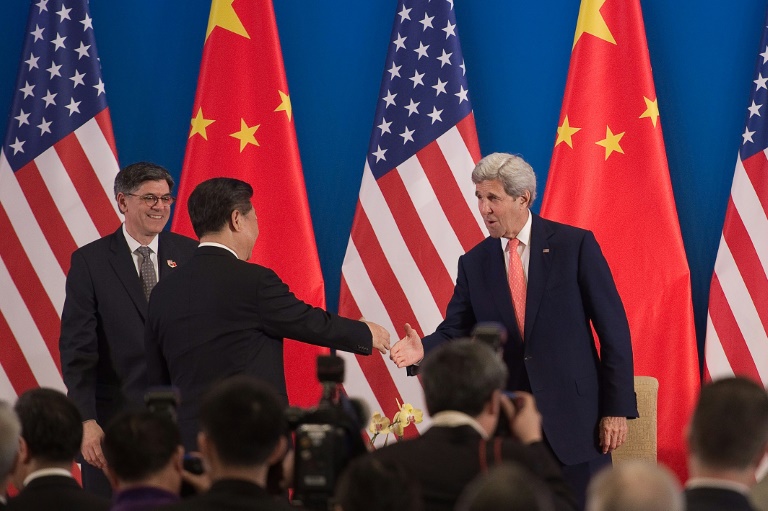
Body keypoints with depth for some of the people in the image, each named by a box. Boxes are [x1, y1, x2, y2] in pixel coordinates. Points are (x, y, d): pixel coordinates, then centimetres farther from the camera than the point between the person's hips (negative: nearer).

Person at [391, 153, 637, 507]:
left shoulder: (575, 245, -4)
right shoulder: (474, 263, 6)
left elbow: (613, 328, -4)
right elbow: (456, 332, 5)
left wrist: (617, 408, -8)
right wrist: (424, 349, -19)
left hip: (574, 413, -3)